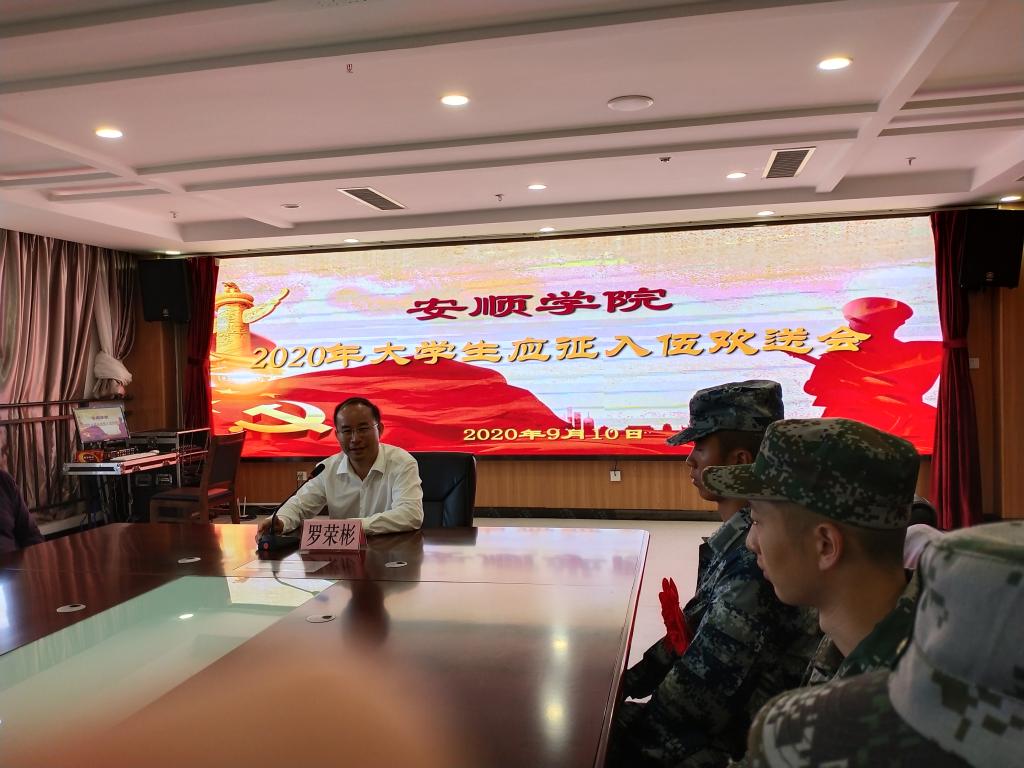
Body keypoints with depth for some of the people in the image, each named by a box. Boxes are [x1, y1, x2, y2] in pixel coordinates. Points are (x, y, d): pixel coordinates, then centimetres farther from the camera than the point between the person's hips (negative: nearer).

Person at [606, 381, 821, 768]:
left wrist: (637, 723, -11)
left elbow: (707, 679, -25)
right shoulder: (742, 538, 4)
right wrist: (626, 682, 5)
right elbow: (696, 626, 10)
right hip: (720, 718, 8)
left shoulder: (757, 556, -27)